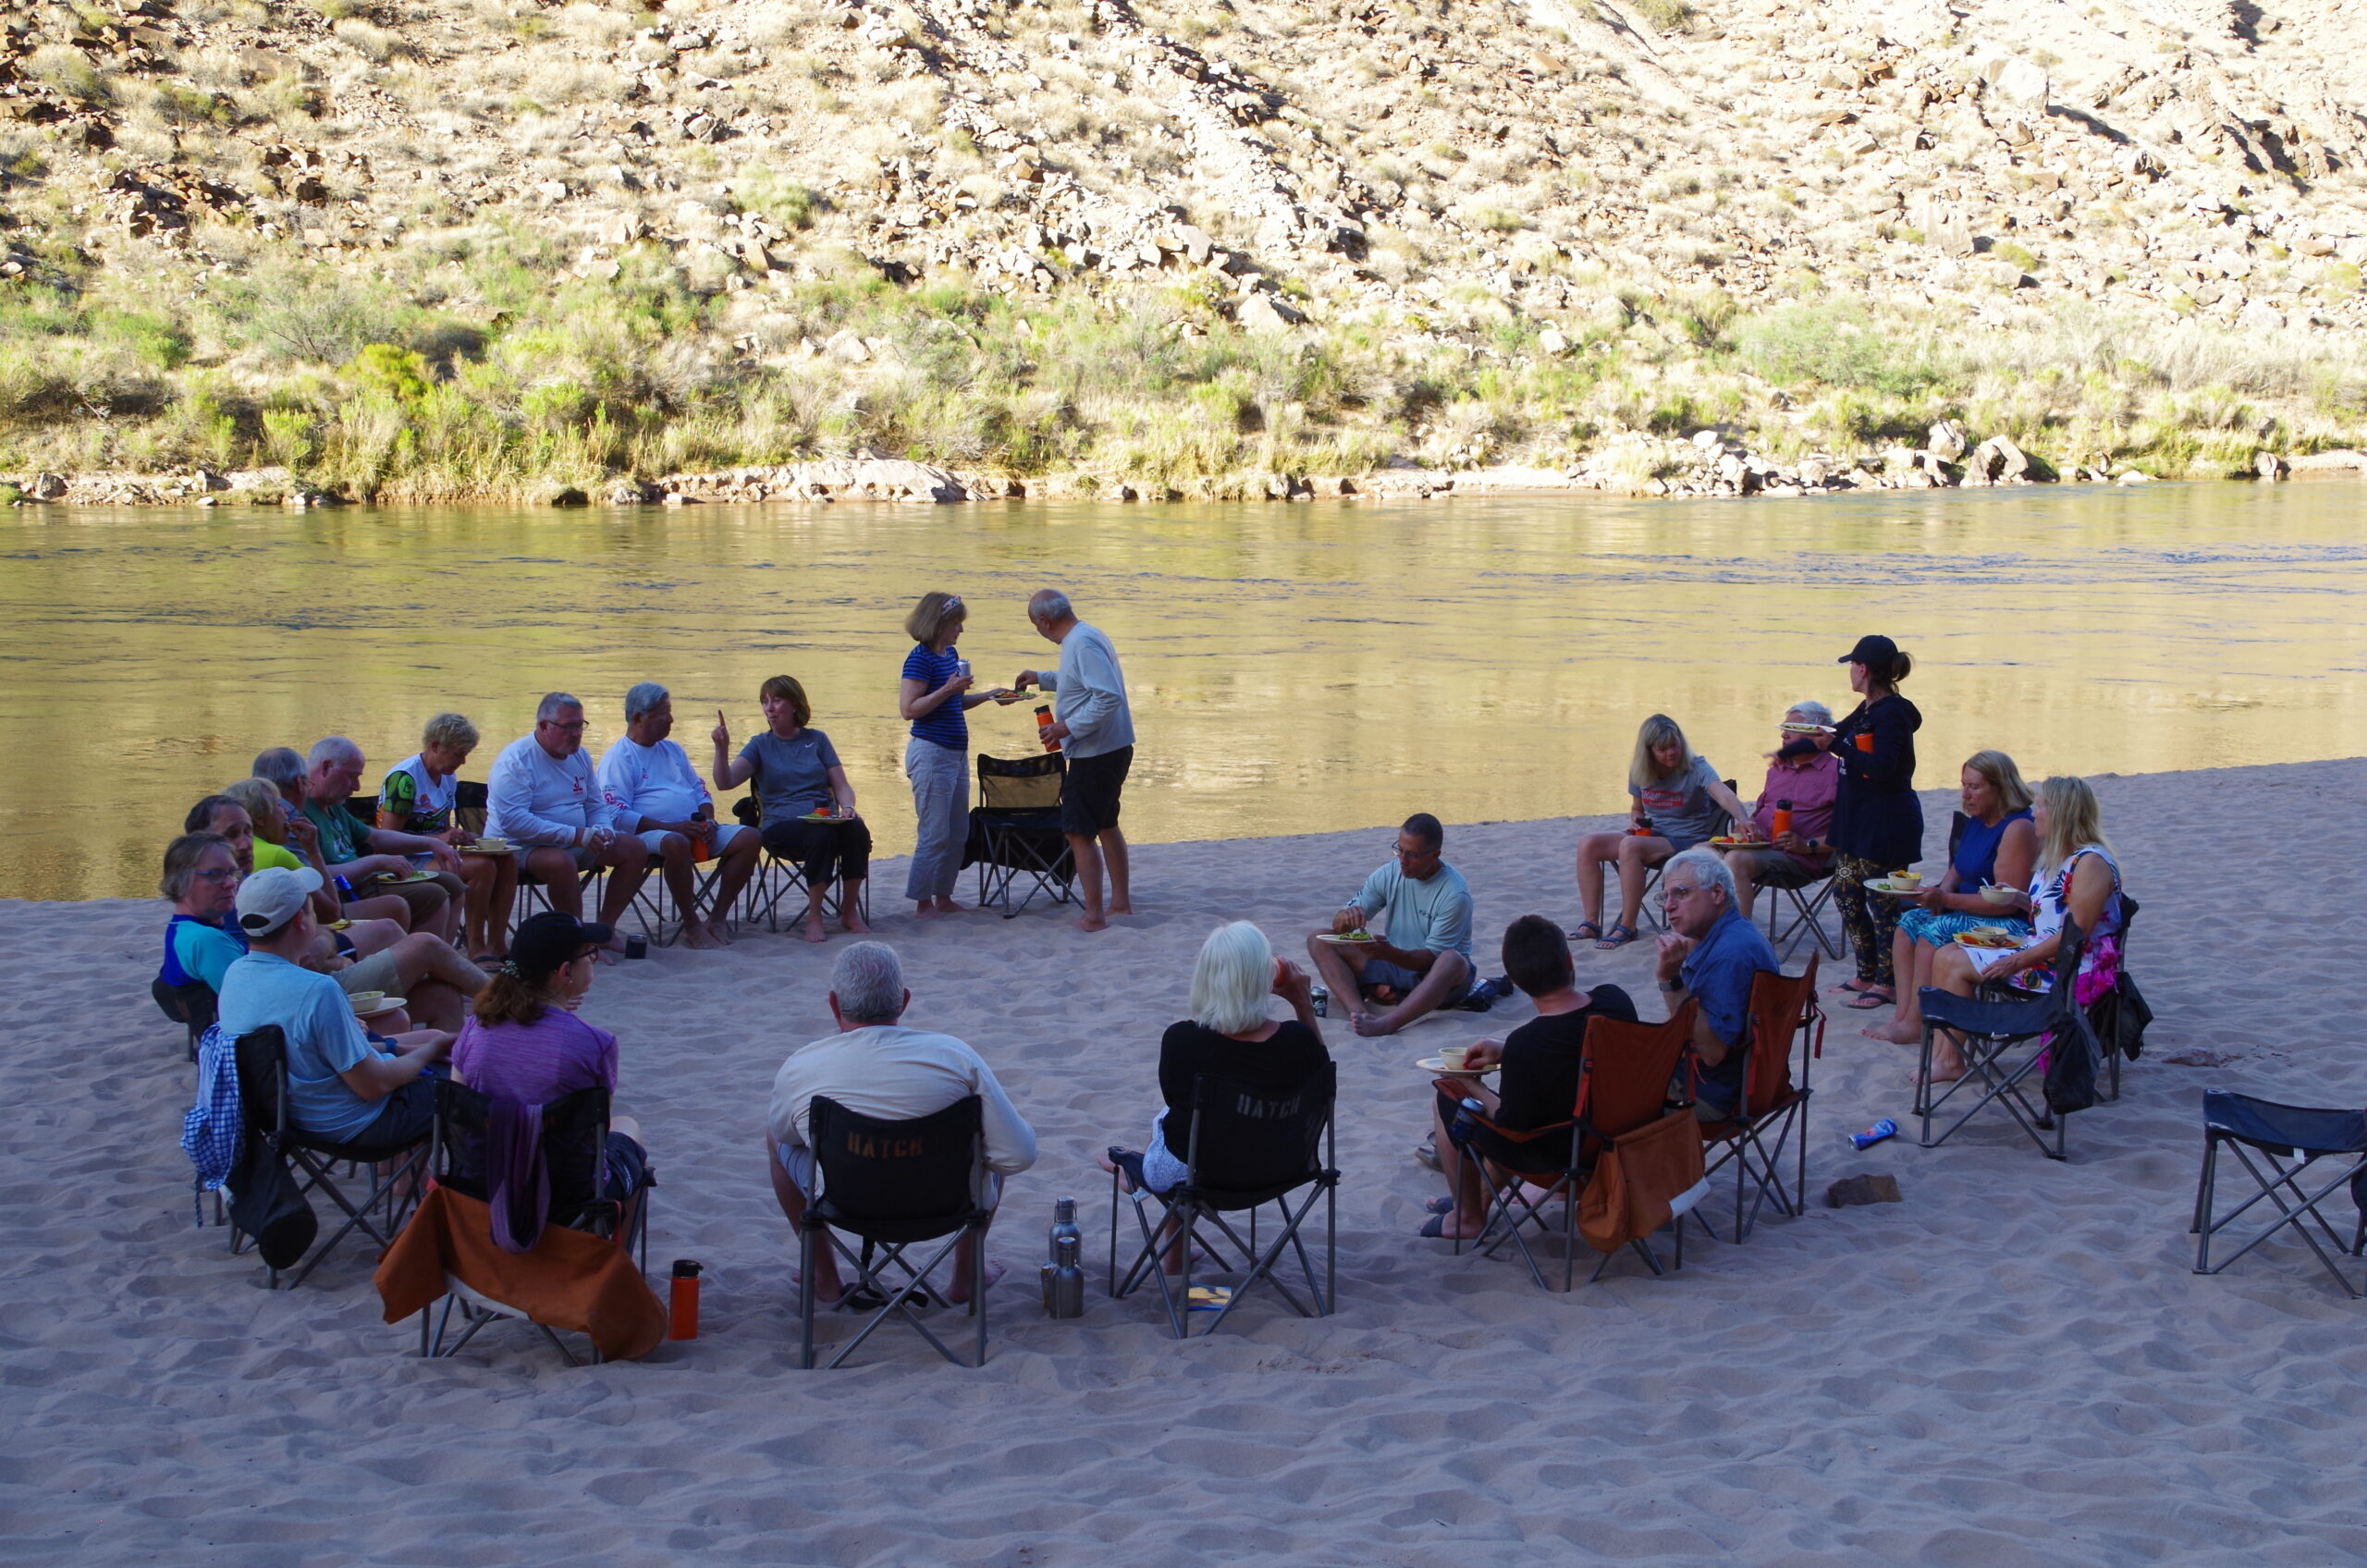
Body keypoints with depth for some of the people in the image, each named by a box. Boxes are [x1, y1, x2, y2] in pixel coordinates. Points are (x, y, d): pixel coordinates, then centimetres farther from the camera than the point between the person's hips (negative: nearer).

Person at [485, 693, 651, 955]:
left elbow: (596, 806, 18)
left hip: (575, 843, 8)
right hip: (521, 846, -8)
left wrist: (604, 831, -8)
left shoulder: (579, 756, 9)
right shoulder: (516, 760, -16)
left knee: (635, 849, -5)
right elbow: (512, 820, -27)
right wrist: (573, 834, -29)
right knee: (561, 861, -39)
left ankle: (605, 929, -1)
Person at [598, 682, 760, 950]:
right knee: (676, 843, -41)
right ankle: (692, 926, -27)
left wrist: (708, 820, 0)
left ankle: (717, 918, -10)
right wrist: (672, 827, -20)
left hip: (694, 830, 7)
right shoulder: (618, 757, -1)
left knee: (747, 838, -14)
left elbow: (700, 790, 24)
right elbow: (617, 814, -13)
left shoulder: (673, 750, 23)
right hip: (649, 833, -7)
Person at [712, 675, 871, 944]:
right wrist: (722, 749, -20)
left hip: (826, 819, 2)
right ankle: (814, 917, -22)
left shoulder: (817, 740, 17)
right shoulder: (761, 745, 11)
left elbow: (842, 786, 12)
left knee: (856, 829, -31)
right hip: (782, 826, -2)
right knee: (822, 835, -35)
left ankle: (850, 912, -16)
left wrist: (847, 808, -9)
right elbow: (725, 782, -3)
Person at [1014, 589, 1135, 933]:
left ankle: (1094, 914, -4)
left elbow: (1109, 696, -29)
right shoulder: (1088, 636, 11)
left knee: (1079, 832, -5)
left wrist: (1068, 727, -24)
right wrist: (1042, 678, 35)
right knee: (1105, 826, 21)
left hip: (1095, 754, -11)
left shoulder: (1082, 643, -21)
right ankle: (1121, 901, 30)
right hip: (1114, 748, 11)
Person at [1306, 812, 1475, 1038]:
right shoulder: (1388, 875, -2)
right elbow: (1339, 925, 0)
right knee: (1318, 941, -11)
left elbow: (1432, 957, -19)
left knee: (1452, 961, -40)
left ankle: (1386, 1024, -57)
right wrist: (1346, 917, -26)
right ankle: (1357, 1009, -37)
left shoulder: (1455, 893, -17)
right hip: (1392, 968, 5)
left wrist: (1388, 953, -37)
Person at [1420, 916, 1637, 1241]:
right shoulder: (1616, 1001, -15)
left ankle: (1469, 1217, 28)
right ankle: (1479, 1195, 47)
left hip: (1556, 1158, -6)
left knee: (1445, 1100, 11)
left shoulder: (1525, 1046, -33)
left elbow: (1512, 1128, -20)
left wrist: (1475, 1089, -3)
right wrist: (1506, 1052, 3)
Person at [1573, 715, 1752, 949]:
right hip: (1650, 835, 6)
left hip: (1687, 841, -6)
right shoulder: (1639, 772, 4)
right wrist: (1635, 817, -3)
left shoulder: (1696, 768, -12)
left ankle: (1627, 928, -27)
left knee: (1630, 846, -34)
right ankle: (1591, 923, -8)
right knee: (1587, 845, -12)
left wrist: (1743, 820, -52)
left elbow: (1724, 795, -31)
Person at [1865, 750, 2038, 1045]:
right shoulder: (1976, 821, 11)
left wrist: (1946, 900, -23)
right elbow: (1958, 870, 21)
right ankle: (1903, 1014, -12)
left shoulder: (2018, 829, -19)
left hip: (2010, 924, -10)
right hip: (1969, 913, 10)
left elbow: (2007, 901, -24)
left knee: (1935, 933, -25)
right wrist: (1941, 893, -4)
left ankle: (1915, 1024, -20)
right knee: (1909, 922, -3)